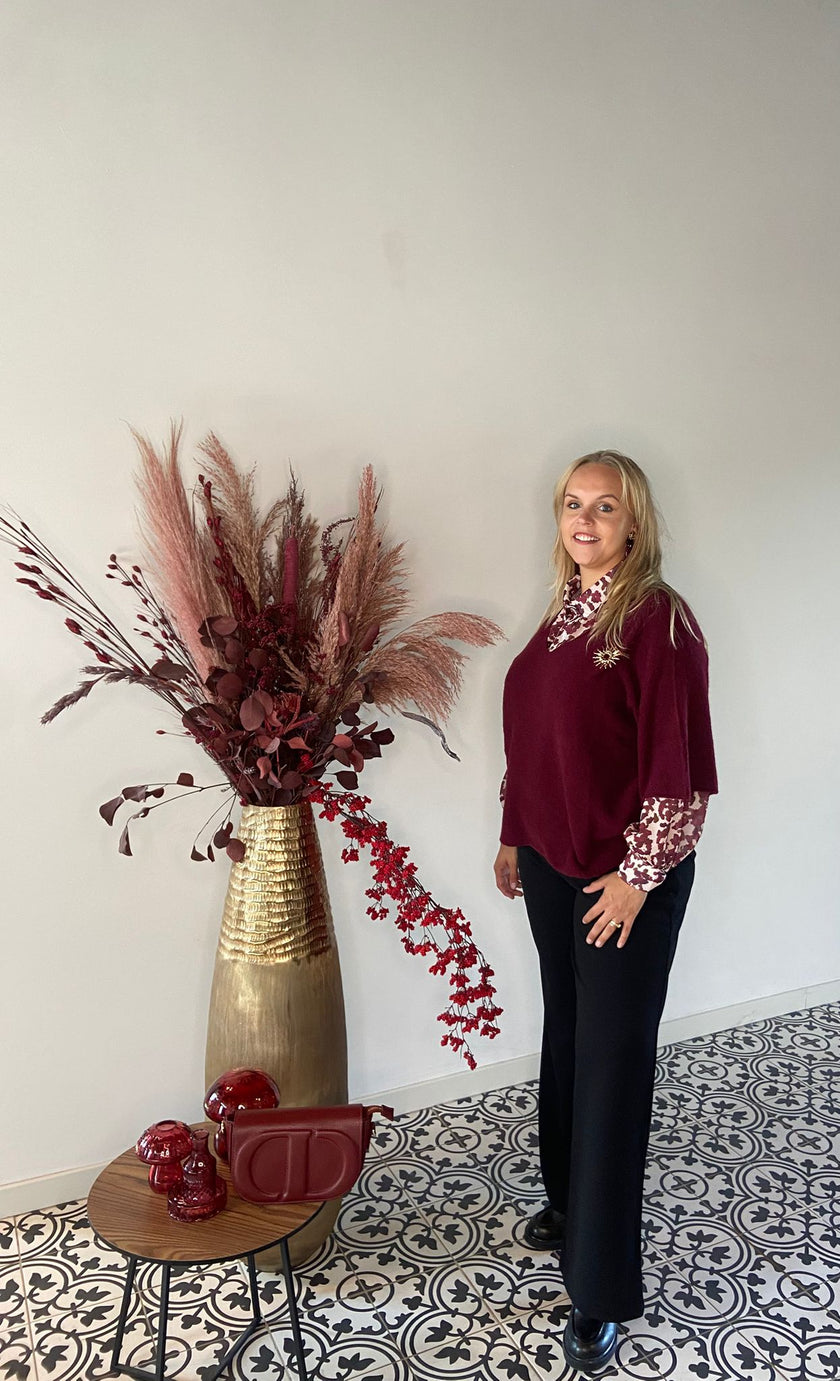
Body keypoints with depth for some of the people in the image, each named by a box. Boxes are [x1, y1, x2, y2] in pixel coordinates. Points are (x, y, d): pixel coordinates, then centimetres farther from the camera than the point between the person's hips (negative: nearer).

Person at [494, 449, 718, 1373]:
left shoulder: (659, 621, -16)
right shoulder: (561, 616, 7)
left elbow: (676, 764, -18)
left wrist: (637, 874, -16)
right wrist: (514, 837, 16)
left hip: (625, 877, -7)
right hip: (552, 863, 7)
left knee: (612, 1058, 3)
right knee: (566, 1035, 21)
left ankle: (602, 1293, 19)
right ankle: (569, 1199, 44)